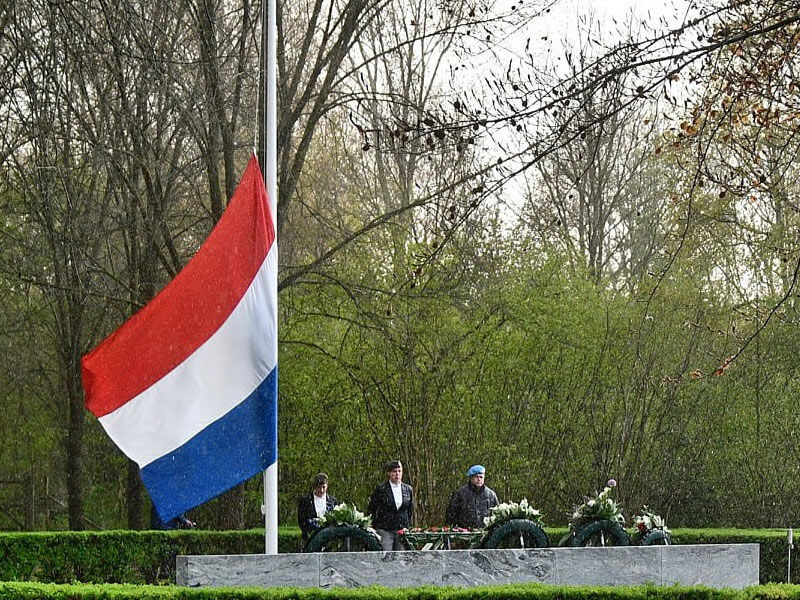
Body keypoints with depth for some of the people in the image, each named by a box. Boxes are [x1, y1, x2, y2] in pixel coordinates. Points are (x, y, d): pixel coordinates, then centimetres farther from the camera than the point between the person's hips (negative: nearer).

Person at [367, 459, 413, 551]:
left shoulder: (408, 489, 8)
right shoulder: (381, 489, -3)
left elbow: (411, 509, 19)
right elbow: (370, 510, 3)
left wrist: (407, 526, 13)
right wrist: (373, 527, 1)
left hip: (402, 530, 4)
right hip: (385, 531, -4)